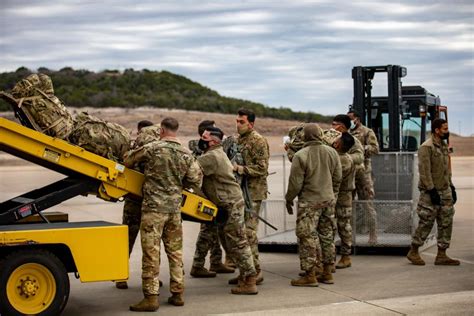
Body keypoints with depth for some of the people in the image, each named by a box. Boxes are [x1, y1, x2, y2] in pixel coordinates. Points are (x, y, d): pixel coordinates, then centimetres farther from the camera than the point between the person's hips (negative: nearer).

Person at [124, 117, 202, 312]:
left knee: (151, 252, -2)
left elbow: (128, 160, 3)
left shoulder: (152, 148, -8)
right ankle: (177, 293, 20)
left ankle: (151, 297, -3)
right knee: (175, 252, 14)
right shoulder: (186, 154, 3)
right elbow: (196, 180, 5)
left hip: (154, 207, -5)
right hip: (174, 208, 5)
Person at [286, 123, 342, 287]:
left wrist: (289, 199, 3)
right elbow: (338, 177, 9)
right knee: (327, 236, 13)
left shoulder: (300, 155, -15)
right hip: (328, 200, 6)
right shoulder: (332, 152, 2)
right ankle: (327, 273, 20)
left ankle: (310, 275, 1)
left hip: (309, 201, -6)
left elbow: (295, 183, -12)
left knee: (308, 237, 0)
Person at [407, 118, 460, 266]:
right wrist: (432, 191, -21)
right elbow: (424, 172, -19)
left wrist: (451, 188, 16)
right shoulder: (426, 148, -14)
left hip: (445, 191, 8)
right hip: (430, 193, -8)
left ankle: (441, 255, 12)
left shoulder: (444, 146, 13)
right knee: (426, 223, -1)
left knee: (446, 223, 6)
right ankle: (413, 252, 13)